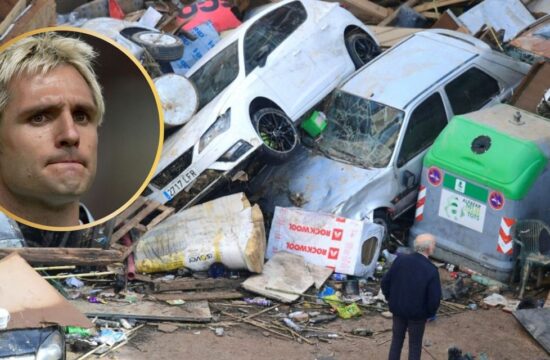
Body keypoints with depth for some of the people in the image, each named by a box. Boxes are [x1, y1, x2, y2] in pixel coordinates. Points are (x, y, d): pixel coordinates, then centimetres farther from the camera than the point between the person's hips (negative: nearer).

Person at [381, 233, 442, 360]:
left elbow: (385, 282, -5)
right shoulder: (431, 270, -24)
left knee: (397, 340, 21)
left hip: (398, 308, 3)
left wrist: (391, 299, 12)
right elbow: (435, 297, -21)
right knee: (415, 345, 14)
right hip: (418, 313, -3)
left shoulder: (400, 260, -13)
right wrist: (431, 312, -1)